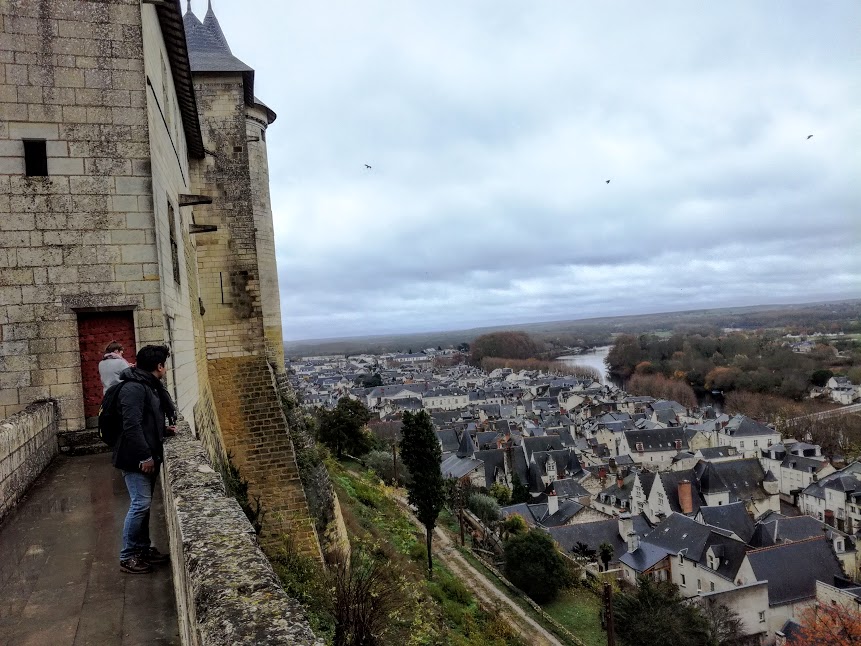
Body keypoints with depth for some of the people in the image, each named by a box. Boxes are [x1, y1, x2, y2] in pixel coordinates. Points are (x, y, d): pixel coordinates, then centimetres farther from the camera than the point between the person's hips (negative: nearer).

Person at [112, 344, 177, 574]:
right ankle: (127, 557, 6)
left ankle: (144, 549, 26)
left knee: (144, 504, 16)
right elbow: (131, 426, -25)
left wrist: (164, 430, 9)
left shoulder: (150, 386, 13)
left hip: (148, 457, 10)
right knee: (140, 505, -6)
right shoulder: (133, 388, -19)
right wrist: (144, 456, -23)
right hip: (136, 459, -10)